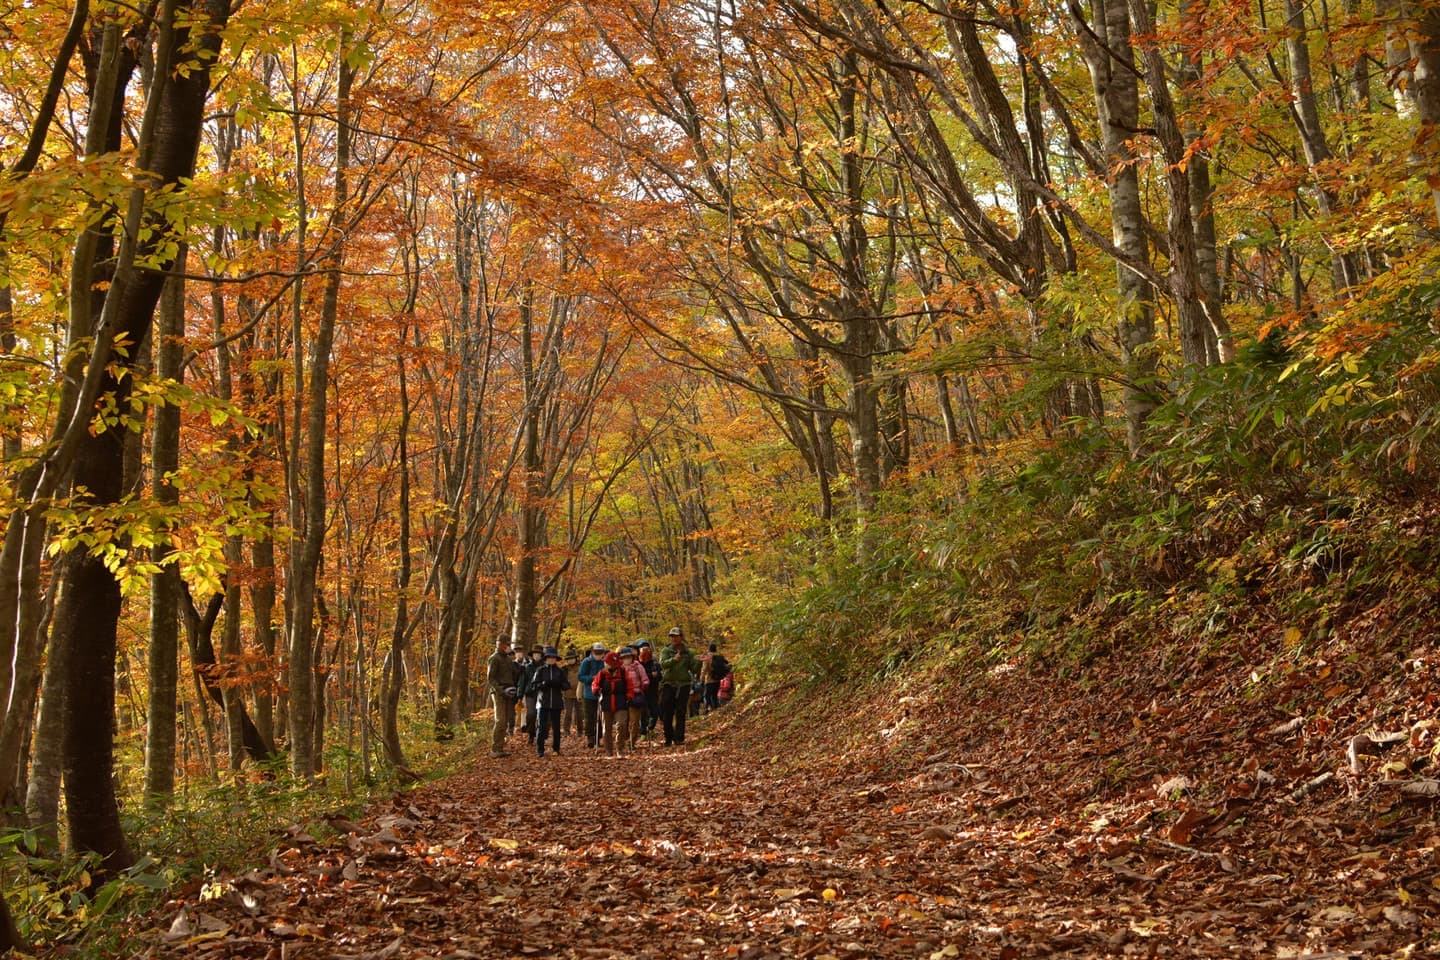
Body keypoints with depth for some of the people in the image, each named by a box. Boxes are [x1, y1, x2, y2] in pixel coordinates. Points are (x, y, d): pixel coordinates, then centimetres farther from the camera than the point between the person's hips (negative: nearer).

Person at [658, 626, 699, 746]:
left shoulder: (688, 652, 9)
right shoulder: (666, 651, 4)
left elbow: (694, 669, 7)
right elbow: (663, 664, -15)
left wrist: (699, 662, -12)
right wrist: (674, 659, -32)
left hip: (683, 685, 0)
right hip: (669, 684, 0)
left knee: (680, 713, -2)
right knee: (667, 714, 0)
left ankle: (679, 738, -1)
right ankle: (668, 738, 12)